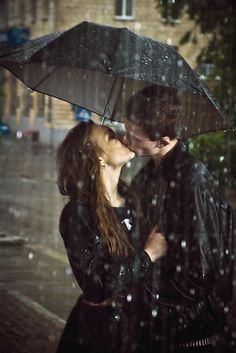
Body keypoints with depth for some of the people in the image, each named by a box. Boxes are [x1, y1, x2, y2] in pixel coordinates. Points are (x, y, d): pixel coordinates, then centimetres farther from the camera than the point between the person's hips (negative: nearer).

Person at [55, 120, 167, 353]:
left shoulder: (130, 197, -1)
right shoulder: (78, 212, -19)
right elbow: (96, 284, -24)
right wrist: (148, 255, -18)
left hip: (136, 318, 6)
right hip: (100, 327, -6)